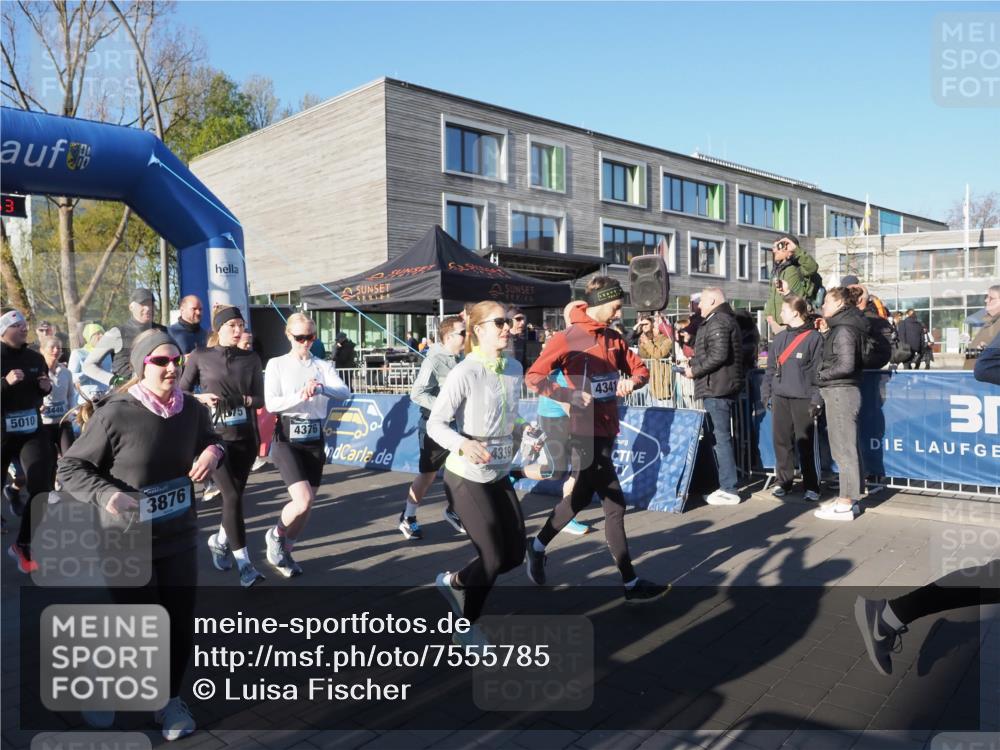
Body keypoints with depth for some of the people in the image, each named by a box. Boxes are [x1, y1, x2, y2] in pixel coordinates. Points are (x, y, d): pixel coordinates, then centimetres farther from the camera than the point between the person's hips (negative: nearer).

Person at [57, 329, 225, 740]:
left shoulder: (191, 408, -5)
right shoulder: (115, 415, -19)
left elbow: (210, 440, 15)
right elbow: (69, 468, -11)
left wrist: (213, 451, -8)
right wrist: (106, 495, -28)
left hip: (179, 538, 4)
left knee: (182, 625, 11)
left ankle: (170, 700, 36)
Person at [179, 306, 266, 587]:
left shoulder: (251, 359, 6)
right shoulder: (200, 357, 0)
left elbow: (260, 399, 5)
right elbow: (181, 392, 5)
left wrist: (242, 399, -13)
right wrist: (201, 398, -13)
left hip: (246, 437, 3)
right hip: (215, 436, -3)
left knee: (236, 494, 10)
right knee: (232, 496, -9)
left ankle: (219, 540, 38)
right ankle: (245, 564, -2)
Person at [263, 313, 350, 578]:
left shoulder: (323, 366, 5)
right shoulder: (277, 364, 0)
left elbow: (345, 392, -12)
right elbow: (270, 403, -11)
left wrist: (320, 389, -31)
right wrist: (300, 396, -27)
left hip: (315, 438, 4)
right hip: (287, 438, -3)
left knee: (307, 504, 7)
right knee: (303, 502, -17)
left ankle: (284, 552, 29)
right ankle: (275, 536, 13)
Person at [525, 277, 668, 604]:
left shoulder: (613, 338, 9)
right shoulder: (567, 339, -12)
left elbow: (640, 369, 13)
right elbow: (533, 377, -15)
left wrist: (632, 381, -9)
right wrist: (570, 395, -26)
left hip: (607, 429, 8)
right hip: (588, 432, -8)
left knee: (582, 496, 19)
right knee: (615, 505, -4)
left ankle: (537, 548, 38)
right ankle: (631, 584, 8)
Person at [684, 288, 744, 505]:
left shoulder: (717, 322, -12)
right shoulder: (726, 320, 22)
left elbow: (718, 355, -24)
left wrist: (695, 370, -13)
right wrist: (693, 365, 11)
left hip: (716, 389, -11)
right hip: (722, 388, 11)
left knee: (720, 438, -8)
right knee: (719, 437, 15)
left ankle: (729, 490, -5)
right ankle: (727, 485, 21)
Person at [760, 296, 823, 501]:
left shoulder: (814, 337, -3)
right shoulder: (779, 338, 13)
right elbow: (770, 369, 16)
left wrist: (816, 399, -11)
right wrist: (766, 394, 11)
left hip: (803, 399, -5)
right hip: (780, 398, 5)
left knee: (805, 444, -1)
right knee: (781, 442, 7)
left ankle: (810, 486, 9)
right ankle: (783, 482, 17)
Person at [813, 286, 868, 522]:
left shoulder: (843, 329, -13)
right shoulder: (840, 327, 15)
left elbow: (846, 365, -20)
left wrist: (820, 377, -8)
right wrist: (826, 333, 10)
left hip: (841, 393, -10)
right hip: (840, 393, 10)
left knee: (844, 449, -5)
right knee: (845, 448, 13)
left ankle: (846, 504, 1)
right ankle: (847, 498, 21)